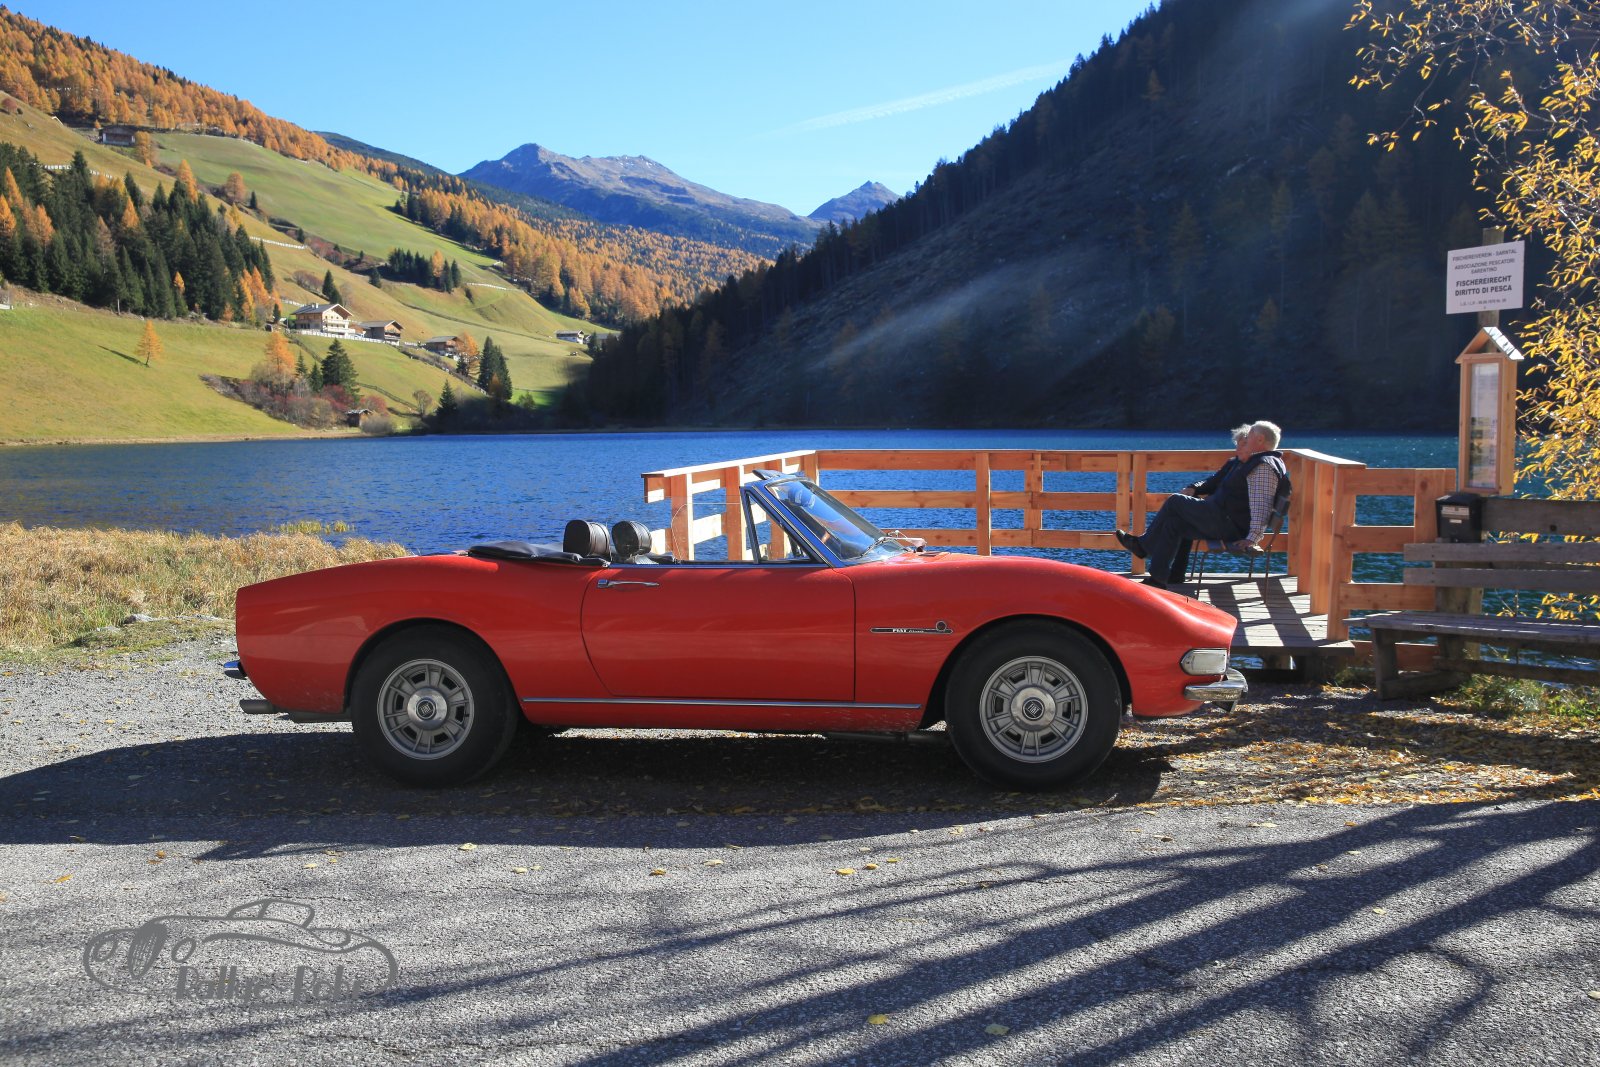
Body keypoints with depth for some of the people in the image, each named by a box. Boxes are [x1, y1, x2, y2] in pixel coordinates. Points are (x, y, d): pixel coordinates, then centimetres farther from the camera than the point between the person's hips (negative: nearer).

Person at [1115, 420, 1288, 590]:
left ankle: (1143, 545, 12)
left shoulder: (1264, 466, -17)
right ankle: (1158, 578, 10)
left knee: (1175, 501, -3)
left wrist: (1253, 538, -34)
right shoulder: (1257, 462, 18)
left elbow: (1261, 506, -27)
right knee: (1173, 522, 11)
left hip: (1227, 524, -11)